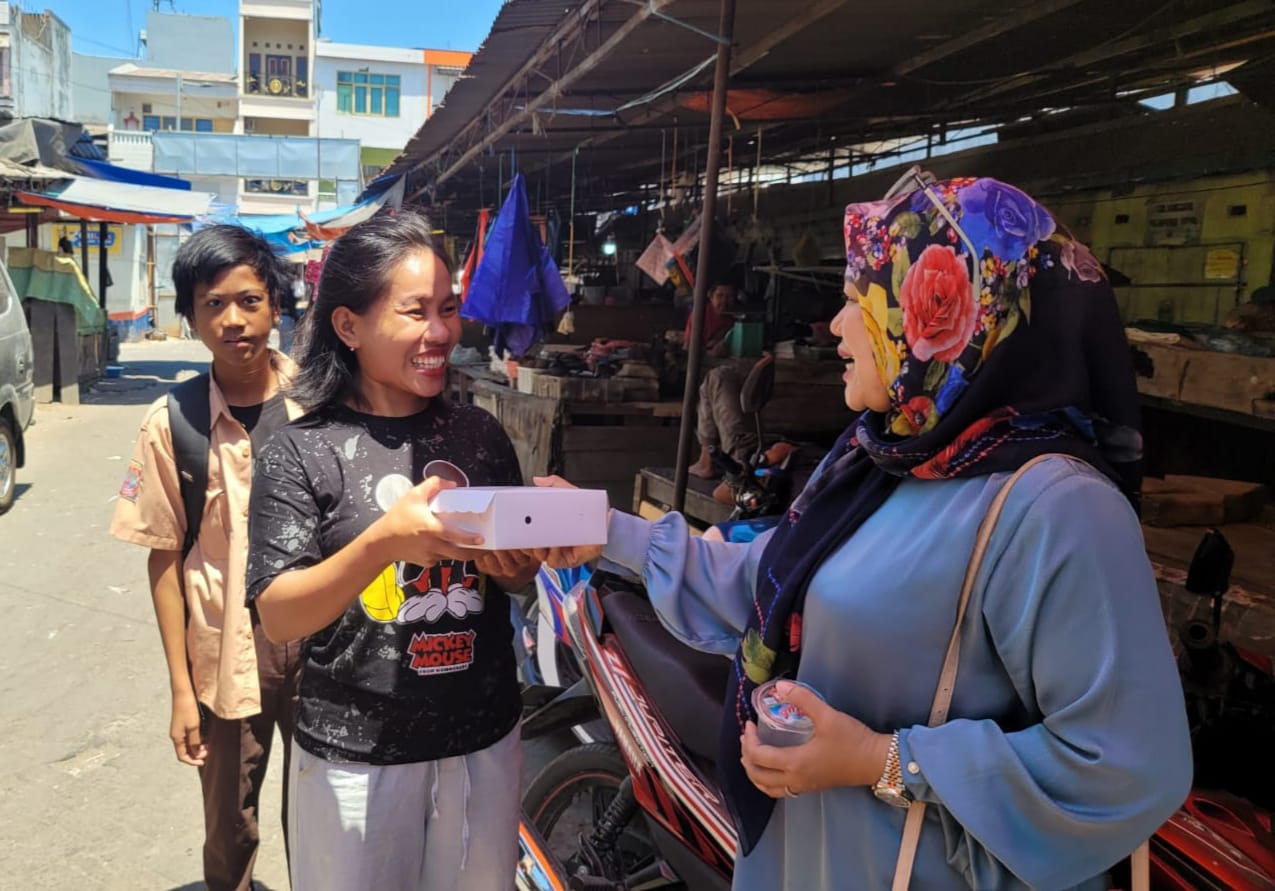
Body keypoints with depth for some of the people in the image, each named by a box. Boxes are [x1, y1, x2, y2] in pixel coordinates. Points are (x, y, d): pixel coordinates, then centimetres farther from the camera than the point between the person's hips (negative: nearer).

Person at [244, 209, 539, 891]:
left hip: (484, 739, 4)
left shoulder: (480, 435, 1)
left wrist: (509, 565, -14)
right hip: (356, 753, -3)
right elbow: (278, 619, -15)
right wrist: (384, 541, -31)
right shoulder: (304, 453, -10)